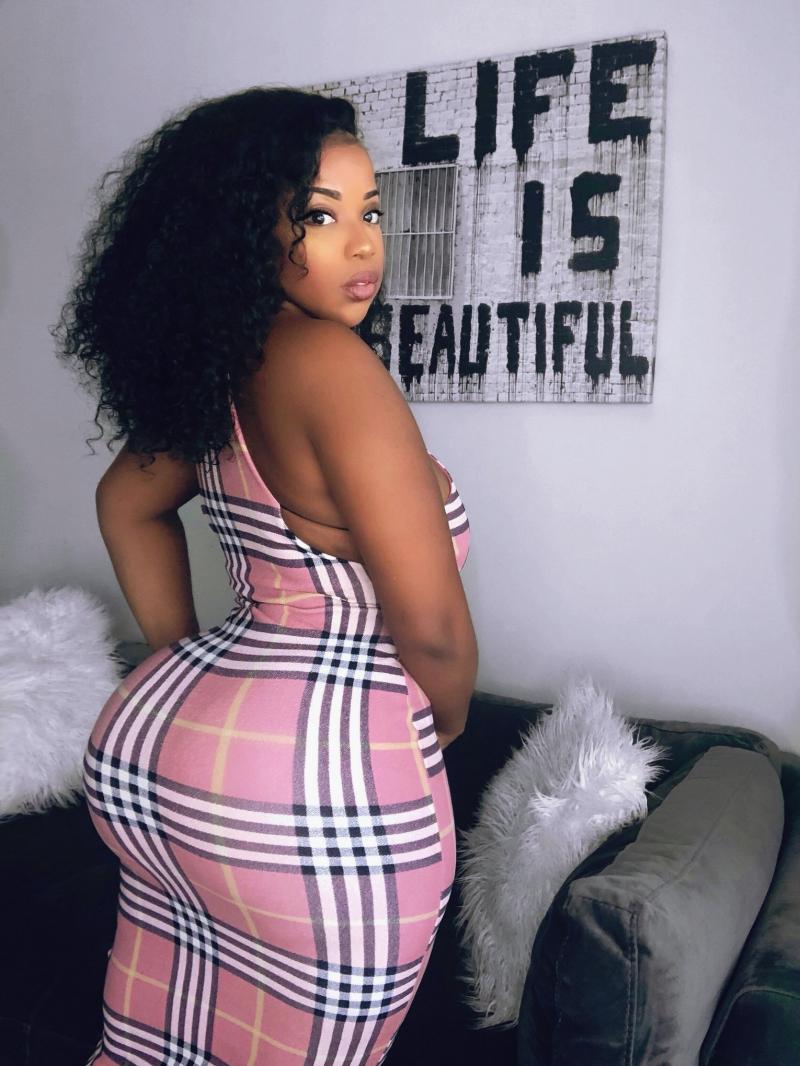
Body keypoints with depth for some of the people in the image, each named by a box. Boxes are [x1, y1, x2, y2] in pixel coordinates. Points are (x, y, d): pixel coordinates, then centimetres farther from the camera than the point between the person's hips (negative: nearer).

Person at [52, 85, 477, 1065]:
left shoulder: (214, 366, 5)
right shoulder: (331, 362, -19)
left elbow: (127, 502, 22)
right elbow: (432, 629, -19)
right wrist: (446, 718, 3)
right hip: (315, 777, -8)